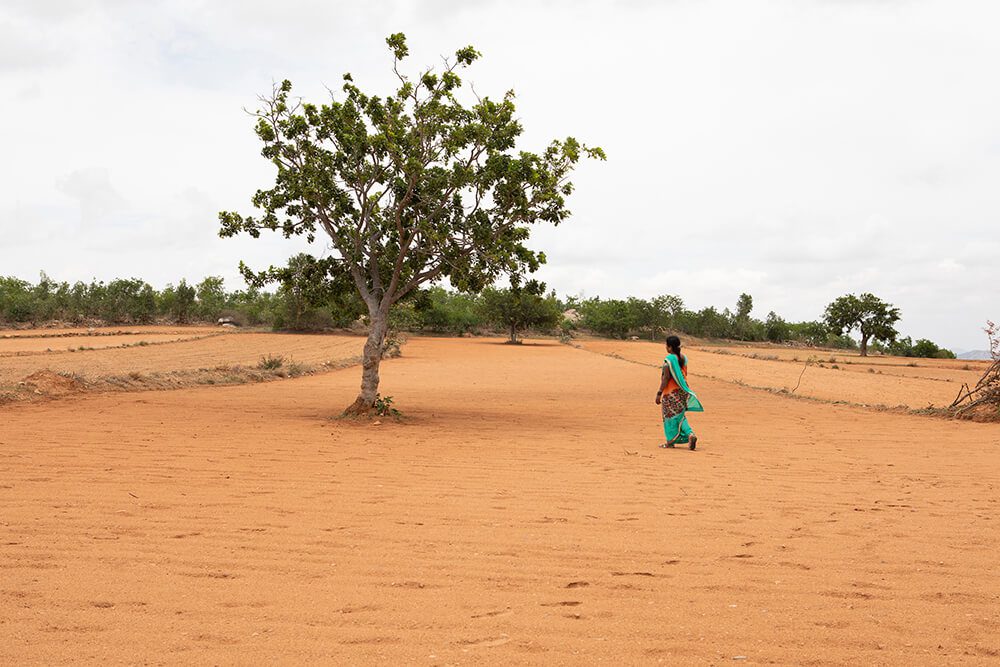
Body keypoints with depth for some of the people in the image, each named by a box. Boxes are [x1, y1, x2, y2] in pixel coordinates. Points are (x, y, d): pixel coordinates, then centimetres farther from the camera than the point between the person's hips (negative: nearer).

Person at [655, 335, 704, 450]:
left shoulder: (669, 359, -16)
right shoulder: (683, 358, 6)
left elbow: (666, 378, -18)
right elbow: (685, 375, 13)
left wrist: (659, 393, -15)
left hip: (671, 393, -7)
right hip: (682, 391, 7)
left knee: (670, 416, 5)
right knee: (680, 416, 15)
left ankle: (671, 441, 12)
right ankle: (690, 434, -4)